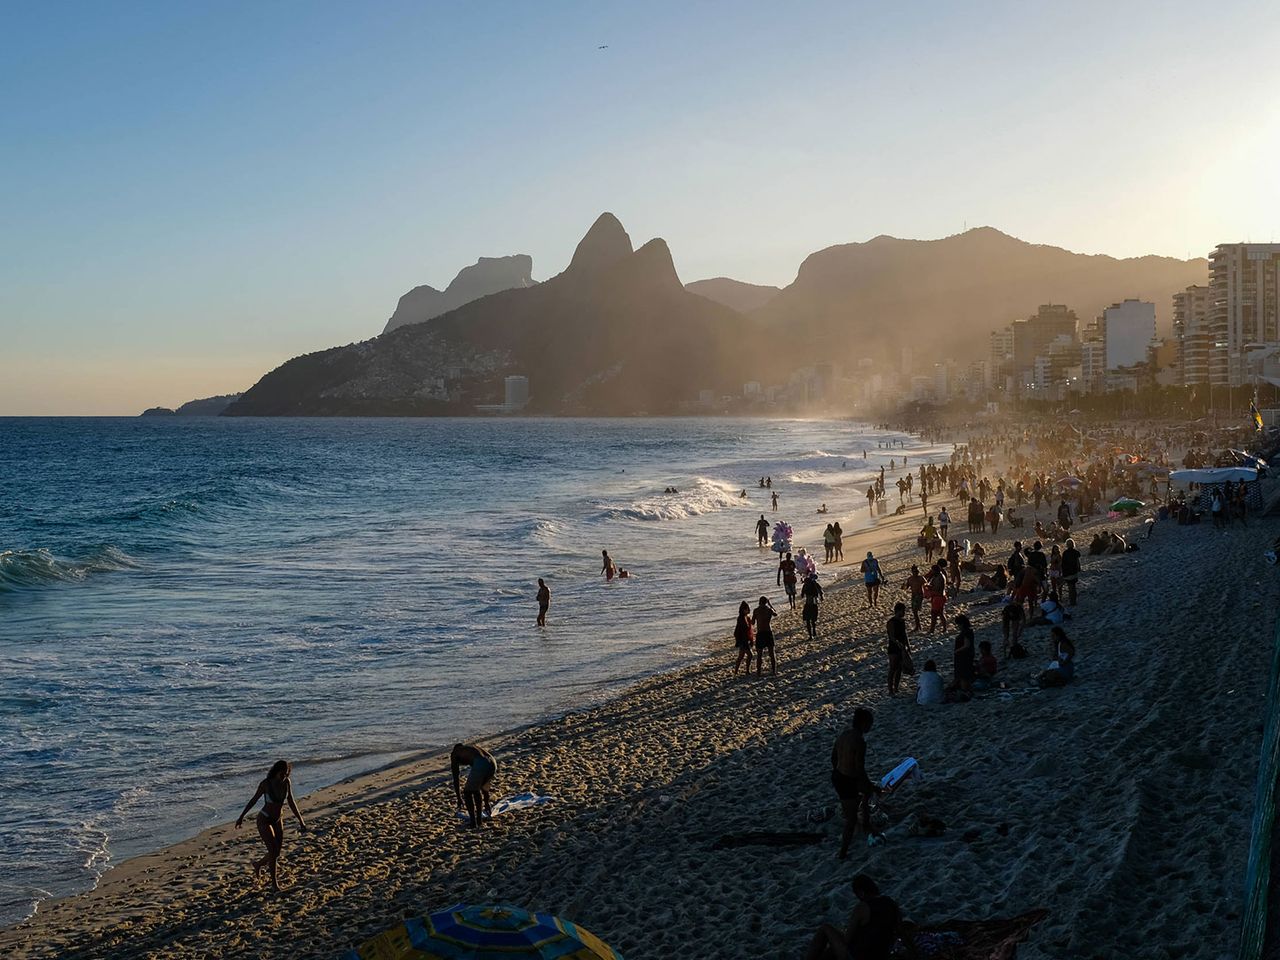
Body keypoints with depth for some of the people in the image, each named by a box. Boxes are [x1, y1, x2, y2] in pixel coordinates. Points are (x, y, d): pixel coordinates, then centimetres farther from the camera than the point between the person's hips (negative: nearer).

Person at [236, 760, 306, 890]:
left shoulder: (287, 782, -10)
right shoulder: (265, 784, -22)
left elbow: (291, 802, 1)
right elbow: (253, 801, -8)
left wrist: (300, 820, 3)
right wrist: (241, 817, 0)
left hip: (278, 821, 5)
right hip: (264, 821, -5)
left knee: (276, 853, 9)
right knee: (273, 851, -12)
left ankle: (258, 865, 39)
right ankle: (274, 882, 7)